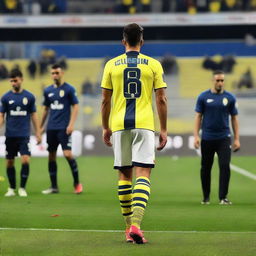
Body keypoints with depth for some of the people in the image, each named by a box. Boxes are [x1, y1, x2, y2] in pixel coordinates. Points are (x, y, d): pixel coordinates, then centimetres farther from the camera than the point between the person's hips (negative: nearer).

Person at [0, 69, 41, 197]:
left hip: (24, 135, -1)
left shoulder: (29, 97, 3)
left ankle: (22, 188, -2)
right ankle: (12, 188, 18)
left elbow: (33, 115, 8)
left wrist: (38, 132, 6)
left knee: (25, 160, -12)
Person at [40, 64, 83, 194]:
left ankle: (77, 183, 1)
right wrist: (41, 126, 16)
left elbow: (75, 107, -5)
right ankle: (54, 186, 12)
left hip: (64, 128, -5)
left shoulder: (69, 89, -3)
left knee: (67, 154, -13)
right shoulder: (48, 90, 11)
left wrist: (71, 124, -15)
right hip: (51, 128, 5)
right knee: (51, 156, 6)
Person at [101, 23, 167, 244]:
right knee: (143, 174, -7)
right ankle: (136, 224, -24)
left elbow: (105, 100, 7)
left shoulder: (112, 65, 6)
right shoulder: (153, 65, 3)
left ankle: (129, 225, 15)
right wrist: (164, 130, 7)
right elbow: (161, 100, 1)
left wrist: (105, 128, 16)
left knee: (124, 174, 11)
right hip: (144, 124, -2)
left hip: (119, 125, 2)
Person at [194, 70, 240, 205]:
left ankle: (223, 197, -6)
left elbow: (234, 118, 8)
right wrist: (196, 136, -5)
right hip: (207, 138, 0)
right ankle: (206, 197, 20)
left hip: (224, 138, 0)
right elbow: (198, 117, 4)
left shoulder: (230, 98, 4)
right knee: (206, 168, 7)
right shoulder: (203, 97, 2)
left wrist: (237, 139, 4)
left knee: (225, 166, -11)